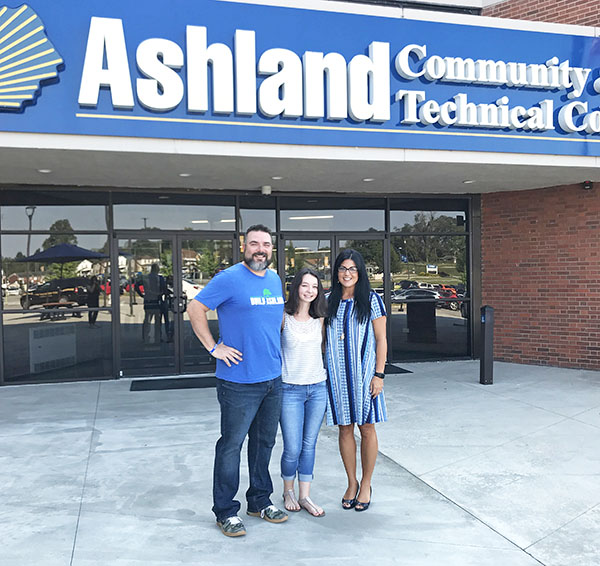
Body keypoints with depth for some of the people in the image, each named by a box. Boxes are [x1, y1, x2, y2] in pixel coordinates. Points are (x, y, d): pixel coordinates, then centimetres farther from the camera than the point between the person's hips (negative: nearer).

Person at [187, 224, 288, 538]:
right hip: (239, 381, -7)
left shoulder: (275, 279, 10)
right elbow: (195, 309, -11)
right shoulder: (229, 278, -12)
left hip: (273, 379, 7)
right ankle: (225, 511, 18)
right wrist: (214, 348, -13)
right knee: (231, 445, 3)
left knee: (264, 443, 17)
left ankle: (260, 501, 33)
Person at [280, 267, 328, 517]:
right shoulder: (283, 318, -7)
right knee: (293, 449, 1)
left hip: (318, 388, 4)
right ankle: (288, 491, 27)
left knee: (309, 446, 10)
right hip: (290, 390, -4)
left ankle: (304, 496, 24)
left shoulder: (320, 320, 6)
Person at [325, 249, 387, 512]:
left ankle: (366, 485, 22)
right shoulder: (330, 302, 8)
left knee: (367, 429, 5)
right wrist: (323, 369, 7)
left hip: (364, 373, -3)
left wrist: (379, 374, -8)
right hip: (337, 374, 3)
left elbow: (381, 339, -2)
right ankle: (352, 483, 25)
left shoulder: (371, 300, -2)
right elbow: (326, 339, 13)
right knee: (345, 429, 9)